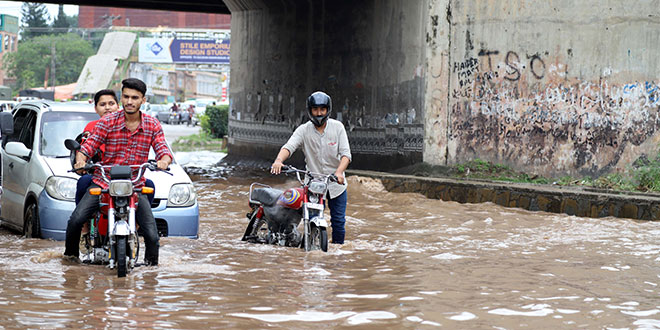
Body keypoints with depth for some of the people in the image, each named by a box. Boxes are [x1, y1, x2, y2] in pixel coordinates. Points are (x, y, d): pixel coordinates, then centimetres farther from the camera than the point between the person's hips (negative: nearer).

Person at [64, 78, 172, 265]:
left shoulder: (152, 126, 2)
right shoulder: (108, 122, -3)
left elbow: (163, 151, -4)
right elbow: (88, 146, -5)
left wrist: (164, 161, -29)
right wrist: (81, 160, -28)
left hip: (135, 186, 1)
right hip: (103, 182, -1)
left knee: (152, 235, -12)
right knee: (76, 220, -17)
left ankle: (151, 264, 14)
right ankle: (70, 254, 9)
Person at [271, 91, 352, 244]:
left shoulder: (337, 127, -3)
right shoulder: (304, 130, -5)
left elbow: (346, 153, -9)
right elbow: (289, 146, -20)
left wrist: (339, 172, -28)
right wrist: (278, 160, -42)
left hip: (336, 184, 1)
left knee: (338, 221, 5)